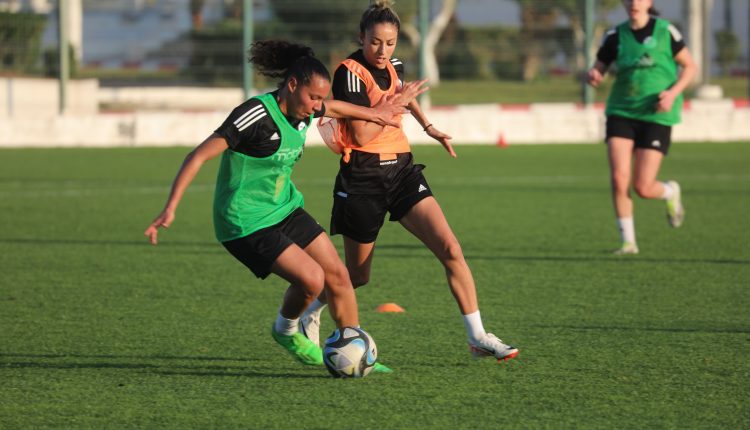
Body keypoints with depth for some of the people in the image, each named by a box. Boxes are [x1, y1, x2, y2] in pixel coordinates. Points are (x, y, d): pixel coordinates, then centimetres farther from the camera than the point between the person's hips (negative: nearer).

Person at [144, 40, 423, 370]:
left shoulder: (304, 110, -1)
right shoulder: (257, 114, -25)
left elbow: (334, 108, 26)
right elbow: (199, 156, -26)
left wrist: (373, 113, 42)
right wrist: (171, 208, -33)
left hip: (284, 207, 9)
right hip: (246, 222, -9)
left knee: (338, 274, 4)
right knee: (311, 279, -19)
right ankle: (285, 331, 12)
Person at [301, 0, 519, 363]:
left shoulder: (393, 67, 7)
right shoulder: (351, 72, -14)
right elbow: (362, 134, -21)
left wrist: (428, 127, 29)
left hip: (401, 170, 5)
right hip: (362, 179, -5)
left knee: (450, 250, -11)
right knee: (357, 275, 10)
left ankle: (477, 337, -8)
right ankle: (307, 315, 39)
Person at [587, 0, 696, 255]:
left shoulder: (665, 31, -4)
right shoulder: (615, 36, 2)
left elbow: (690, 66, 4)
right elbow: (596, 70, 9)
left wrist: (673, 92, -13)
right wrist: (593, 76, -16)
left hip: (657, 116, -2)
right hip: (621, 113, 2)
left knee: (643, 188, -7)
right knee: (619, 179, -14)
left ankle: (670, 192, 29)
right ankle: (628, 241, 1)